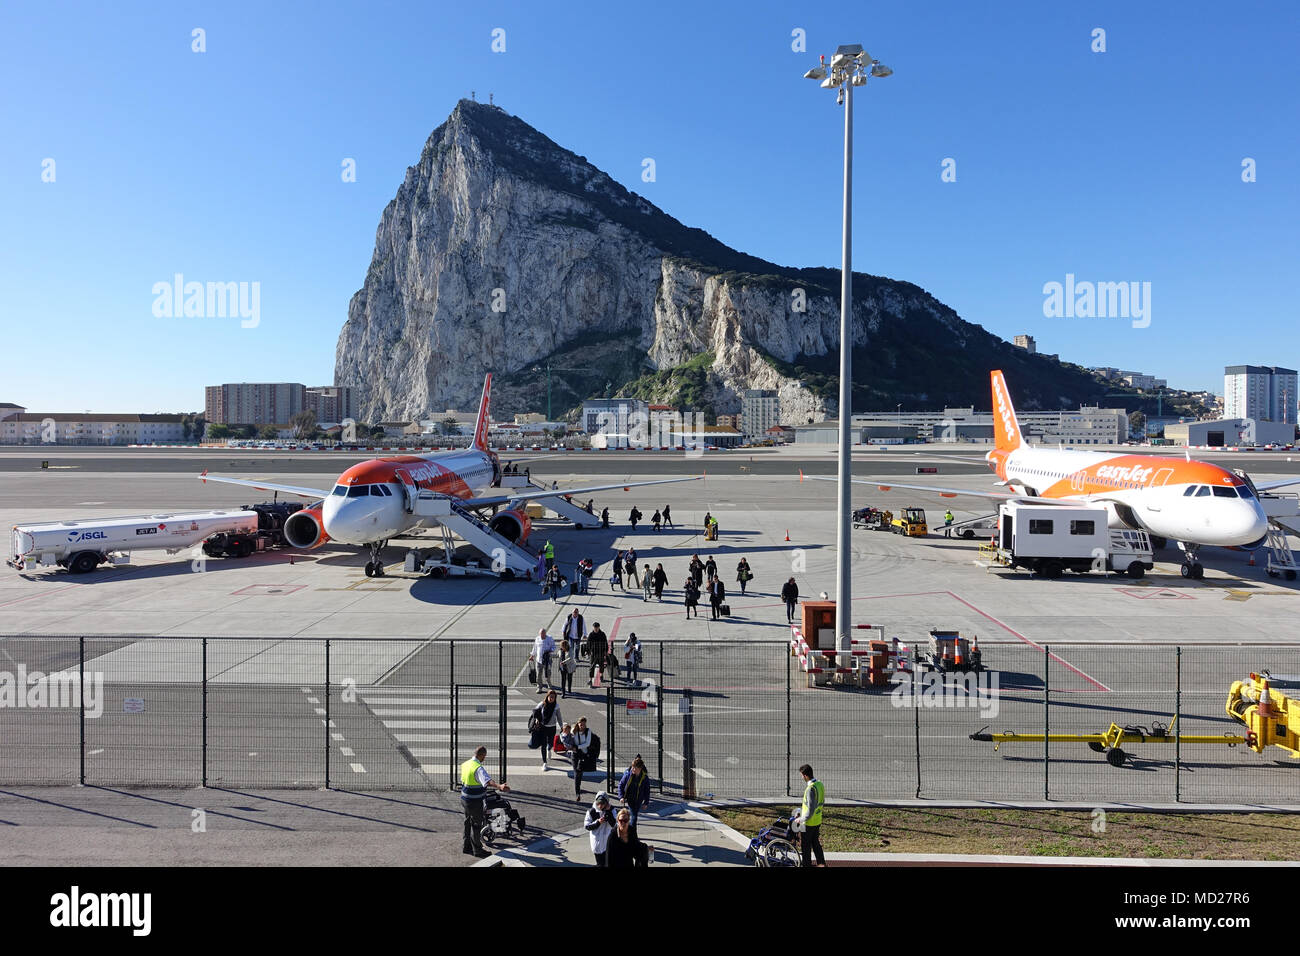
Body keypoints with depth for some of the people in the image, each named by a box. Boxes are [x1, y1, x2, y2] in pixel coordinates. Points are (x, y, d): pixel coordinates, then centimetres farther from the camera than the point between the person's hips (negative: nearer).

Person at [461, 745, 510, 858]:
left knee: (468, 822, 22)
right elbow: (487, 781, -44)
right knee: (476, 824, 5)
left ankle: (467, 846, 34)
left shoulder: (465, 764, 3)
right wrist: (500, 786, -59)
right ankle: (477, 850, 16)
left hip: (464, 798, 9)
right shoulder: (479, 768, -26)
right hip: (475, 802, -9)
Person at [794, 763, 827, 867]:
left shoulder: (810, 789, -29)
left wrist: (801, 819, -13)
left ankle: (807, 864, 20)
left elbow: (810, 810, -28)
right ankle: (821, 863, 30)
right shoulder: (820, 784, -1)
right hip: (818, 820, 8)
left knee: (805, 845, 9)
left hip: (809, 822, -8)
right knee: (816, 842, 22)